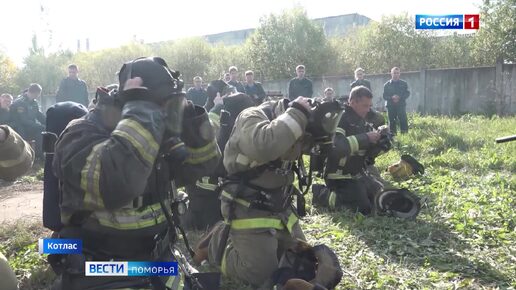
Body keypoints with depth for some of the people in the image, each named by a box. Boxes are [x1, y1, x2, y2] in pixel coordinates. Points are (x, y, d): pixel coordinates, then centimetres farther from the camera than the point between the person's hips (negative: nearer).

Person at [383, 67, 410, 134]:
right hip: (390, 106, 1)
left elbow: (407, 93, 4)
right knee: (392, 122, 4)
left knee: (403, 121, -8)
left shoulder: (404, 83, 7)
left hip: (401, 105, -1)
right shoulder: (386, 85, 7)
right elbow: (384, 96, 3)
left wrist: (399, 97, -13)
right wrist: (391, 97, -16)